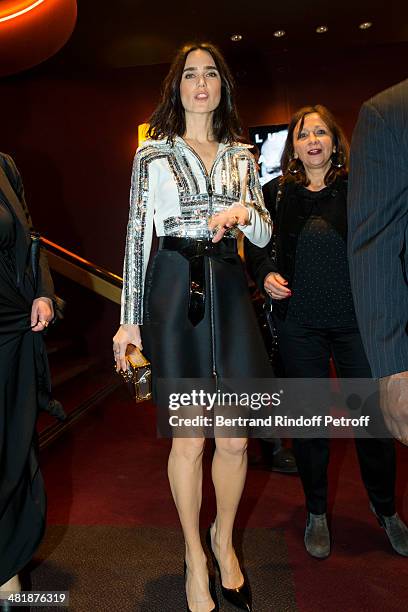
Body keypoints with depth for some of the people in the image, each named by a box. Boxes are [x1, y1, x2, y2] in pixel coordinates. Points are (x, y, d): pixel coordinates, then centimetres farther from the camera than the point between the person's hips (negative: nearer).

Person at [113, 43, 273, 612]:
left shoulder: (241, 155, 16)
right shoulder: (152, 153, 8)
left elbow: (265, 236, 14)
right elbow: (138, 235, 3)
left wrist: (245, 212, -10)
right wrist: (130, 319, -1)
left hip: (229, 288, 3)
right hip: (175, 288, -3)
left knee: (236, 436, 5)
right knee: (189, 435, 3)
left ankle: (225, 541, 32)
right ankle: (195, 555, 26)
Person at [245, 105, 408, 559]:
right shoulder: (276, 193, 5)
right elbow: (254, 244, 16)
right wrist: (265, 273, -2)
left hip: (357, 321, 0)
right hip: (299, 323, 1)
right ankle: (316, 513, 32)